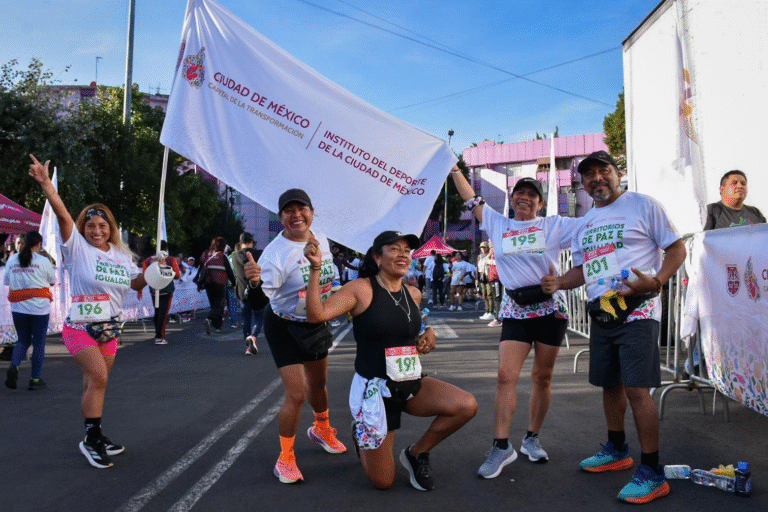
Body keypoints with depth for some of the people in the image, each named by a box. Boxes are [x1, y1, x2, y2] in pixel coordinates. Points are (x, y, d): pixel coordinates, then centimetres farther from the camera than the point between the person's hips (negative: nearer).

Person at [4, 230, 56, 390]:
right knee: (38, 343, 6)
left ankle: (14, 366, -8)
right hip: (39, 308, -4)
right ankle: (35, 379, 10)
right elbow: (52, 281, 3)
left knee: (23, 340, 18)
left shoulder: (12, 260, 4)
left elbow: (7, 282, 10)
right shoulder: (43, 261, -7)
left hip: (17, 308, 4)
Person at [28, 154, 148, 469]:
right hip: (80, 326, -5)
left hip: (110, 328, 5)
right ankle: (91, 439, -6)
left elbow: (137, 283, 17)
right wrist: (45, 183, -30)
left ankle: (95, 437, 22)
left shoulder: (122, 254, 10)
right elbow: (62, 215, -18)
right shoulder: (78, 247, -5)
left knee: (94, 383, 11)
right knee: (98, 377, -18)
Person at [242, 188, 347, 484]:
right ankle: (285, 458, 12)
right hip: (285, 328, -6)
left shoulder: (321, 240, -4)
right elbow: (257, 300, -34)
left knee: (318, 383, 22)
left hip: (317, 323, 6)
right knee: (296, 394, -11)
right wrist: (255, 282, -54)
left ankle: (321, 430, 51)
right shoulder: (276, 252, -25)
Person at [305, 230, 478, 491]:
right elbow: (317, 314, -25)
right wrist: (315, 268, -31)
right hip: (374, 389, -5)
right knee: (383, 482, 0)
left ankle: (417, 453, 8)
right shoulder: (361, 289, -14)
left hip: (411, 385, 5)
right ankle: (361, 434, 34)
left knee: (467, 406, -17)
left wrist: (428, 333, 3)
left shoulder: (414, 294, 4)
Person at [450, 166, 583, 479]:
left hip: (550, 309, 0)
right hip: (514, 311, 1)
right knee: (506, 375, -11)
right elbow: (472, 200, 14)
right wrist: (454, 169, 15)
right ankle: (501, 446, -5)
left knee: (542, 377, 7)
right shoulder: (497, 225, 10)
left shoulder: (554, 226, 5)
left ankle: (531, 439, 21)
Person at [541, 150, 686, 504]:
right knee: (610, 384, 16)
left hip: (637, 312, -7)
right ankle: (617, 451, 34)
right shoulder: (585, 222, 16)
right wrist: (558, 282, 0)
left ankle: (652, 473, -1)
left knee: (637, 389, -12)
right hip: (601, 314, 7)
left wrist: (656, 281, -22)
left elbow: (677, 248, -4)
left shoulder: (643, 205, -3)